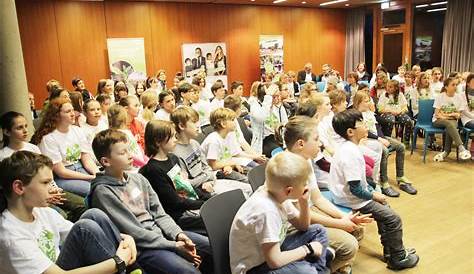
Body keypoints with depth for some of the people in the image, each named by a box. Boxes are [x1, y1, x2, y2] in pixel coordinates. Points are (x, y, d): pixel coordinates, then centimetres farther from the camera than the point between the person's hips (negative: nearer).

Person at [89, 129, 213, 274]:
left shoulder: (138, 178, 7)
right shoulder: (103, 191, -13)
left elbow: (159, 214, 9)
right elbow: (133, 232, -17)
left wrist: (178, 234, -8)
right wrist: (174, 246, -17)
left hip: (160, 233, 7)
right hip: (139, 248, -7)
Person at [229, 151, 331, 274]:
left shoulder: (278, 194, -8)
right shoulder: (266, 211, -32)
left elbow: (303, 226, 9)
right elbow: (274, 261, -30)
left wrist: (304, 202, -9)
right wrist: (308, 249, -16)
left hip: (271, 252, 9)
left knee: (319, 231, 8)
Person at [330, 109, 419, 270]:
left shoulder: (349, 148, 5)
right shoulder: (351, 153, -28)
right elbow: (355, 189, -26)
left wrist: (372, 191, 9)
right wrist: (373, 195, -10)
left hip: (351, 194, 11)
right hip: (353, 200, -11)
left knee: (384, 206, 25)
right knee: (393, 220, -6)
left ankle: (390, 250, 35)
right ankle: (398, 258, 14)